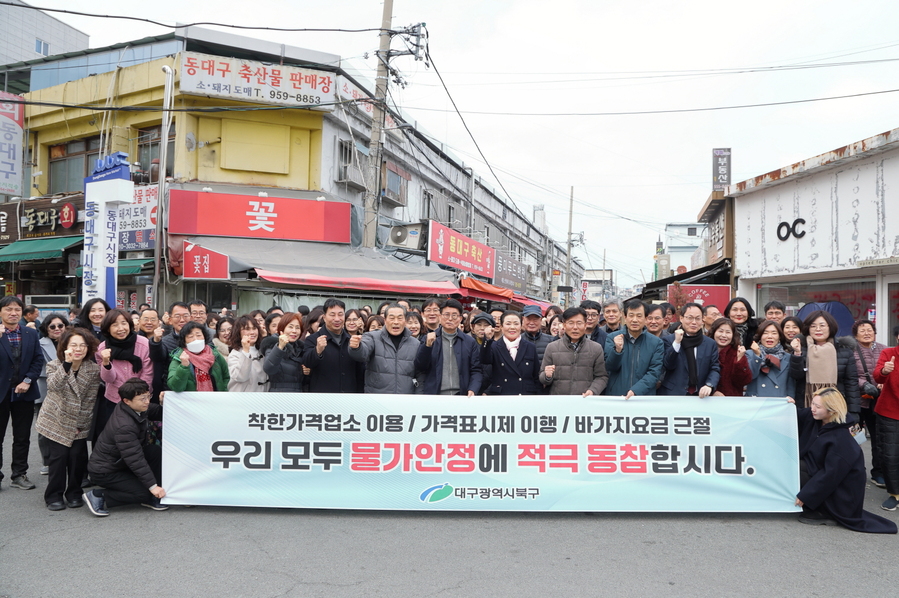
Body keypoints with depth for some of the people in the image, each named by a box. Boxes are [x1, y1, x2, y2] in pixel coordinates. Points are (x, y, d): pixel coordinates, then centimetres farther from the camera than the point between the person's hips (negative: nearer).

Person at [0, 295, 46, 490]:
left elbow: (38, 359, 2)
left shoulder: (32, 334, 4)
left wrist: (27, 381, -10)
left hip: (24, 392, 3)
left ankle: (19, 474, 19)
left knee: (22, 437, 9)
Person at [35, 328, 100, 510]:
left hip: (79, 424, 1)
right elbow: (53, 386, -28)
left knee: (77, 457, -4)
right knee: (59, 457, -6)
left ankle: (74, 493, 15)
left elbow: (90, 399, -1)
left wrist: (82, 423, -3)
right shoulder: (55, 365, -7)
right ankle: (54, 496, 11)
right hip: (56, 422, -1)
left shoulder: (93, 369, -4)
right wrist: (66, 364, -40)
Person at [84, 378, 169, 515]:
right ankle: (99, 497, -3)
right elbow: (135, 460, -31)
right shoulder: (124, 426, -33)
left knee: (156, 451, -10)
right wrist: (153, 486, -27)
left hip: (119, 461, 9)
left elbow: (157, 412, 11)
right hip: (104, 471, -9)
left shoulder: (138, 408, -7)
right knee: (144, 492, -16)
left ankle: (150, 499, 0)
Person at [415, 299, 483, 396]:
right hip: (434, 396, -1)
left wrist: (473, 390, -12)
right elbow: (420, 367, 0)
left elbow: (476, 371, 6)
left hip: (461, 395, 1)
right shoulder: (429, 339, 7)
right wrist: (427, 345, -16)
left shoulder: (470, 342, 8)